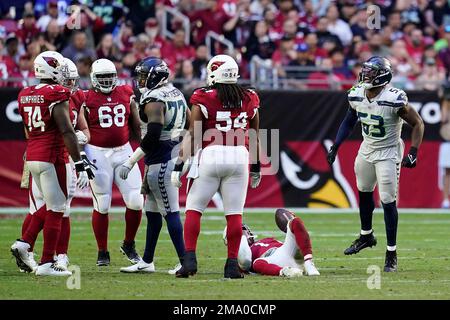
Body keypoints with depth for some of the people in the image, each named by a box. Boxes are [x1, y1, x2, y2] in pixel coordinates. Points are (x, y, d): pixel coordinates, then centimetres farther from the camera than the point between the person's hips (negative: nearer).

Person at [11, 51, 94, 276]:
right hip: (53, 157, -8)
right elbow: (67, 132, -17)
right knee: (55, 211, 0)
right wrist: (80, 163, -16)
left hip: (32, 156, 8)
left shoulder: (26, 95, 10)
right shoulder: (56, 95, -13)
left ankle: (23, 244, 10)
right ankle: (46, 264, 1)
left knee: (50, 206, 22)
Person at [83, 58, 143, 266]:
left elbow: (136, 125, 15)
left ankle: (129, 245, 19)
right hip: (98, 153, -3)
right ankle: (102, 252, 12)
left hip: (123, 151, 3)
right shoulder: (87, 99, -4)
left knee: (135, 202, -2)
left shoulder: (126, 94, 7)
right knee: (101, 205, 0)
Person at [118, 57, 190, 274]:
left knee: (170, 211, -7)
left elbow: (152, 136, -23)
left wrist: (131, 162, -18)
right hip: (173, 156, 10)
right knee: (152, 210, 16)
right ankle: (147, 261, 23)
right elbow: (190, 124, 18)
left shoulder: (154, 100, -16)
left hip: (160, 161, -10)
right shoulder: (176, 94, 12)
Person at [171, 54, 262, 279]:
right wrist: (256, 167, 26)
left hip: (209, 156, -3)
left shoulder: (204, 99, -3)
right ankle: (232, 264, 7)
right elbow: (254, 138, 16)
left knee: (193, 209, 7)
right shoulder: (249, 99, 9)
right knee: (234, 213, 7)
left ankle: (190, 259, -3)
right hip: (239, 158, 3)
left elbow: (192, 136, -5)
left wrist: (179, 165, -2)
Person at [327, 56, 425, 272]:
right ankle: (366, 236, 43)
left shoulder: (394, 100, -26)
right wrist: (335, 147, 6)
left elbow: (417, 123, -17)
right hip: (367, 149, 6)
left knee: (388, 201, -7)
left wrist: (413, 153, -24)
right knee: (364, 192, 20)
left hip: (388, 153, -6)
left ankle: (391, 254, 3)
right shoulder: (356, 95, -7)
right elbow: (349, 122, 11)